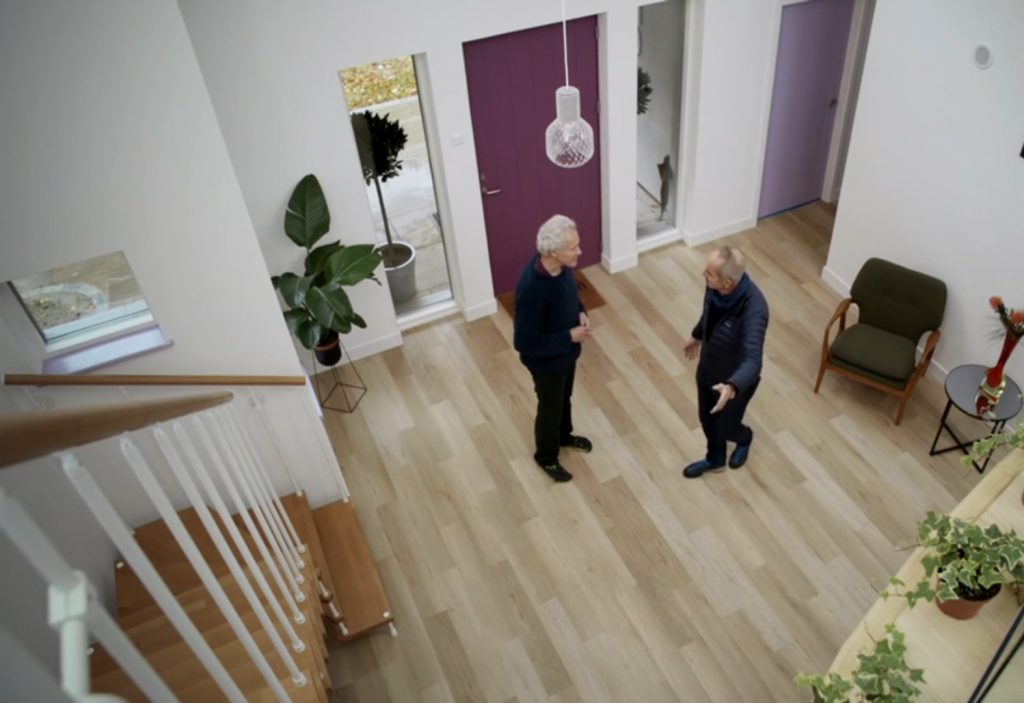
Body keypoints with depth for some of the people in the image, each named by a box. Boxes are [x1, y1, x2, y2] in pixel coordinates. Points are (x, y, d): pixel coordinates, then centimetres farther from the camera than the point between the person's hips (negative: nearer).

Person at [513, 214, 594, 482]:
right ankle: (546, 457, 45)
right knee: (550, 407, 18)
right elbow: (524, 342, -32)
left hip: (567, 350, 7)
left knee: (565, 397, 31)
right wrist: (570, 337, -27)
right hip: (546, 360, -7)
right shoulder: (531, 288, -39)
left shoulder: (562, 265, -15)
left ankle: (564, 435, 60)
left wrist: (581, 313, -10)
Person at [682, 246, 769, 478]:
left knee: (726, 427, 20)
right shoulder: (715, 287, -19)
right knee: (707, 418, 25)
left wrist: (732, 387, -63)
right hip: (707, 368, 6)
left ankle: (744, 439, 57)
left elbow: (753, 360, -45)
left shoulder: (753, 309, -40)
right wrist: (696, 336, 22)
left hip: (735, 379, -6)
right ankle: (715, 459, 54)